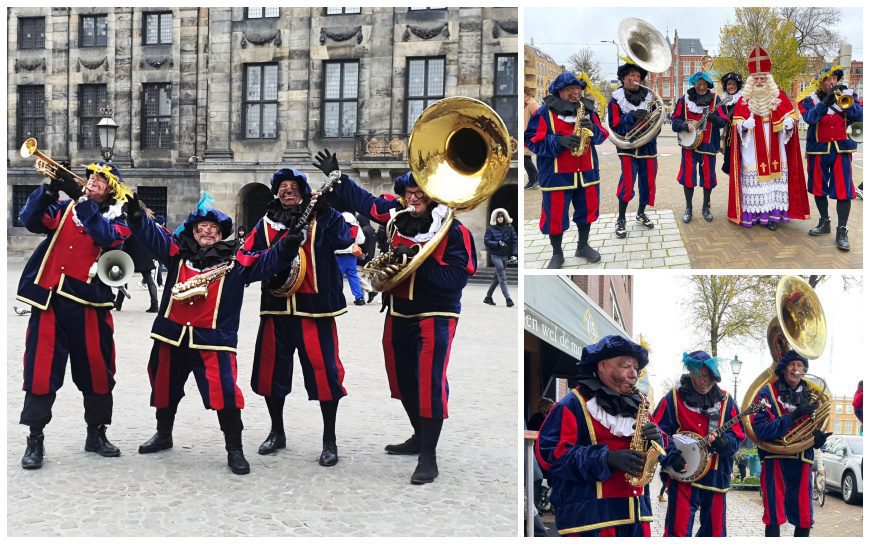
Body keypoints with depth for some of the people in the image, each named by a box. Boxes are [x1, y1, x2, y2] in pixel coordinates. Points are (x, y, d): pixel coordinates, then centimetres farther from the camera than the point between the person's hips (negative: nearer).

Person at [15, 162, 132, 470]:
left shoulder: (116, 220, 7)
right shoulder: (63, 207, 12)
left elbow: (106, 236, -16)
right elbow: (30, 220, -4)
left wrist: (81, 199, -23)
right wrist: (49, 189, -19)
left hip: (88, 303, 0)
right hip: (49, 297, 1)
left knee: (97, 370, 7)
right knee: (40, 369, -1)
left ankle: (96, 434, 22)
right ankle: (35, 439, 6)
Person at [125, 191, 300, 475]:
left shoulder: (236, 262, 1)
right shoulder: (178, 253, 7)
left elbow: (266, 262, -7)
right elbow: (151, 233, 4)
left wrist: (287, 247, -25)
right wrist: (136, 212, -13)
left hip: (213, 339, -3)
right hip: (172, 336, 4)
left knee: (224, 392, -15)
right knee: (164, 386, 20)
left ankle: (234, 449, -2)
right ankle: (163, 435, 45)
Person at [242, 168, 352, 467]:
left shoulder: (319, 218, 3)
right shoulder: (266, 223, 11)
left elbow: (343, 239, -12)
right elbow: (248, 254, 2)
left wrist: (326, 210, -21)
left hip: (314, 305, -3)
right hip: (276, 306, 4)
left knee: (323, 370, -7)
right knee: (271, 370, 9)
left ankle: (330, 440, 6)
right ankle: (277, 433, 29)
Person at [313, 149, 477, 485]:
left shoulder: (454, 231, -17)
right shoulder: (397, 212, -1)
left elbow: (456, 278, -24)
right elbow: (363, 201, 15)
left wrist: (417, 260, -28)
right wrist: (337, 177, 11)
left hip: (434, 316, -7)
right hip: (398, 312, 7)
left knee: (430, 381, -16)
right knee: (402, 379, 17)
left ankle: (428, 458, -9)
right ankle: (420, 437, 36)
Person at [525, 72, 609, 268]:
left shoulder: (588, 110, 7)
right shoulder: (545, 112, -7)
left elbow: (602, 136, 7)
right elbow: (532, 141, -11)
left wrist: (592, 128, -16)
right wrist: (559, 141, -23)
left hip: (586, 172, 4)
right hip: (556, 175, -4)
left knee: (587, 210, 15)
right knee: (555, 215, 1)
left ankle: (583, 246, 36)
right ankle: (557, 254, 18)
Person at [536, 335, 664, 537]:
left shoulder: (636, 405, 18)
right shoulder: (572, 405, -6)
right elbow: (549, 453, -15)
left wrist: (656, 438, -6)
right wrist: (607, 457, -22)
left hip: (634, 512, 7)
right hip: (589, 514, -7)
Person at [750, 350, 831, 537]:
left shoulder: (809, 395, 11)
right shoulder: (768, 392, -4)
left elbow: (816, 429, 14)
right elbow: (760, 429, -16)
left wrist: (819, 437, -10)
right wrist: (793, 416, -22)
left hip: (802, 462, 4)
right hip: (775, 460, -4)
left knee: (804, 520, 6)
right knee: (774, 517, -2)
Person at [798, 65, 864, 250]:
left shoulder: (848, 95, 3)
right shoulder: (810, 99, -1)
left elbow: (858, 115, -9)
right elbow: (810, 117, -19)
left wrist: (846, 99, -23)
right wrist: (827, 100, -27)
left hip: (841, 149, -1)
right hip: (818, 149, 1)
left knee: (843, 190, -7)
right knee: (819, 187, 12)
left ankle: (842, 231, -3)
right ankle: (824, 223, 29)